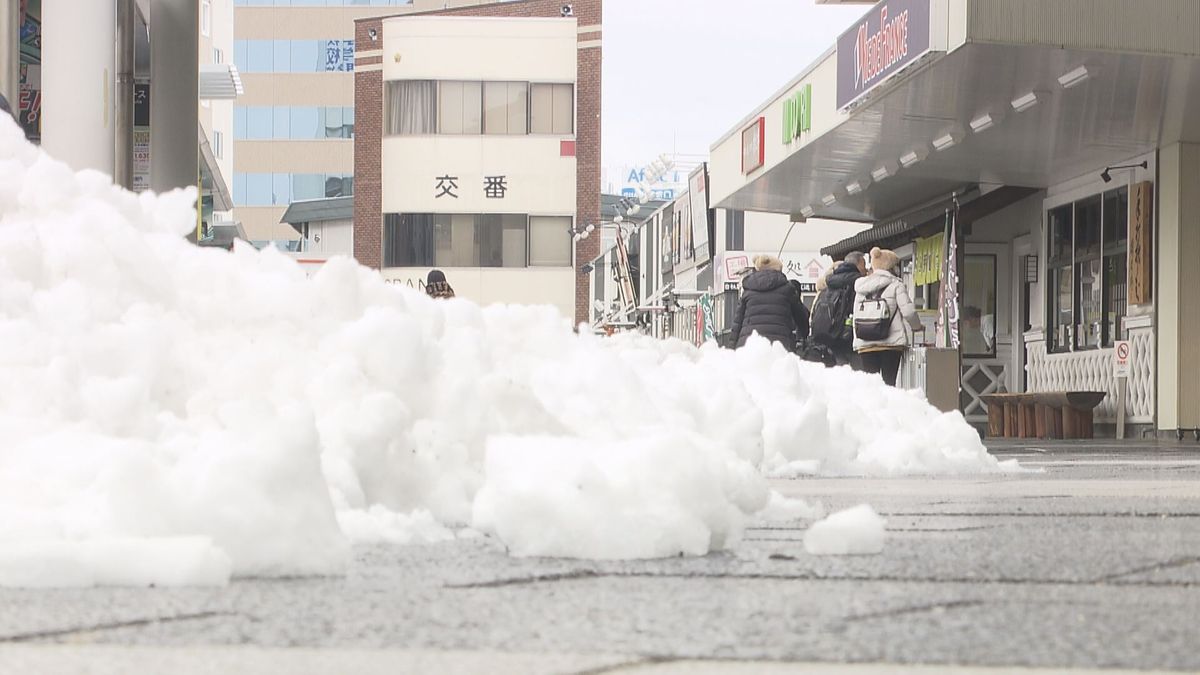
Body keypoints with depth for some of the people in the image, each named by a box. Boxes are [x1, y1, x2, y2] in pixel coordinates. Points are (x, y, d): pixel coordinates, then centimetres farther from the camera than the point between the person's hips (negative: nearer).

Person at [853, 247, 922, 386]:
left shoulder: (861, 288, 13)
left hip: (864, 345, 4)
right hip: (891, 343, -4)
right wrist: (917, 326, 12)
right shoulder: (896, 285, -1)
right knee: (889, 381, -3)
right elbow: (908, 311, -7)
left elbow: (856, 316, 11)